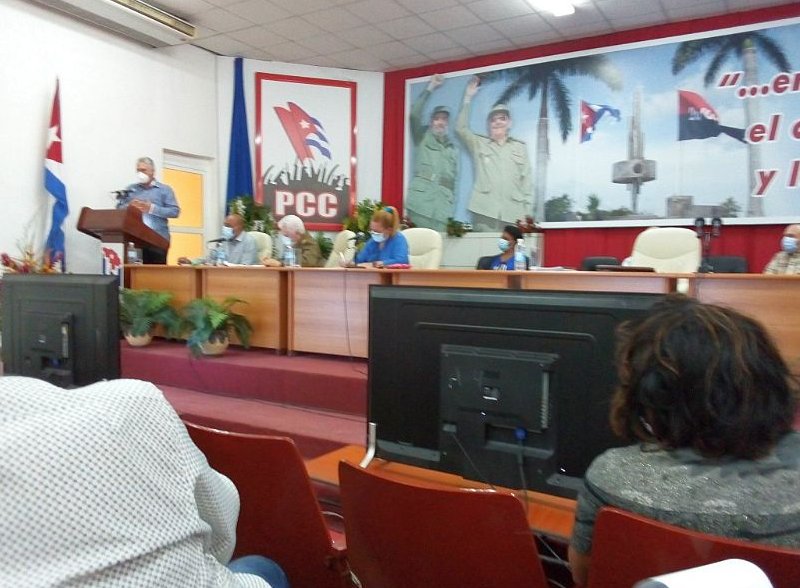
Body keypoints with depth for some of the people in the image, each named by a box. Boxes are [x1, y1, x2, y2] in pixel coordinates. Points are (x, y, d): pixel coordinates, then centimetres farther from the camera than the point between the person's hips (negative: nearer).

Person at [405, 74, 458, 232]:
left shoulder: (453, 150, 23)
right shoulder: (422, 138, 12)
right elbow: (414, 114, -5)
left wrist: (451, 205, 13)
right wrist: (430, 89, -4)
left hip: (442, 207, 3)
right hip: (420, 202, -3)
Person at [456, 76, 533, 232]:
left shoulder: (521, 147, 18)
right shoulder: (478, 144, 18)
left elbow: (527, 181, 13)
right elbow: (460, 128, 5)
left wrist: (528, 212, 3)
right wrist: (468, 98, 3)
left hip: (513, 213, 1)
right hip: (484, 211, -1)